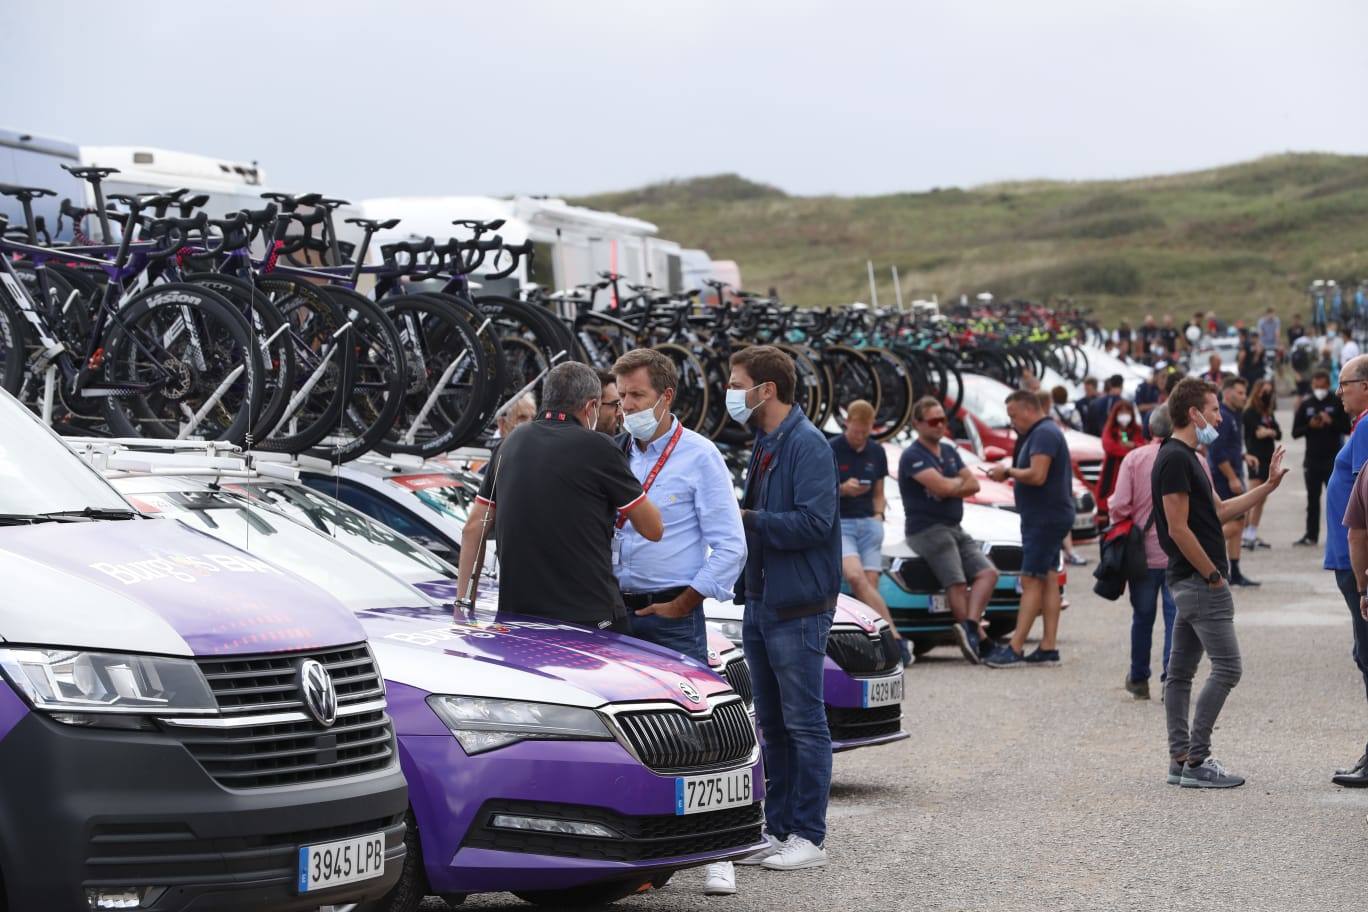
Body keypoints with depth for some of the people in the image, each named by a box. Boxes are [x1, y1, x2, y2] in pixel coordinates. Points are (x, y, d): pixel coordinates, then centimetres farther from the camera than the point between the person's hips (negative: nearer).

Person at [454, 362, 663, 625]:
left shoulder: (512, 444, 11)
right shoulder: (596, 448, -7)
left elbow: (474, 528, 13)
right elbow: (653, 529, 1)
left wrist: (462, 601, 17)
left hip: (515, 612, 6)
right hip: (589, 616, -5)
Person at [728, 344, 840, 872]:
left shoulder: (807, 444, -14)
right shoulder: (764, 445, 15)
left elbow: (813, 522, -23)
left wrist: (746, 519, -18)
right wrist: (735, 515, 3)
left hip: (797, 606, -9)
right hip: (760, 602, 9)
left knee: (804, 724, -3)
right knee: (771, 724, 13)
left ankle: (808, 836, 2)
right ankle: (777, 828, 20)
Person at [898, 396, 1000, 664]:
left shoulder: (949, 451, 18)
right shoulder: (913, 456, -9)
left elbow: (973, 485, 11)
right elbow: (942, 487, -20)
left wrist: (950, 486, -8)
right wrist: (960, 482, 2)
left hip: (954, 527, 8)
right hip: (925, 529, -8)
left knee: (987, 572, -9)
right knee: (957, 583, -18)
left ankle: (969, 627, -26)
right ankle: (977, 636, -19)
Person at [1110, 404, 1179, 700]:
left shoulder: (1134, 459, -5)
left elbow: (1119, 506, -10)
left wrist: (1120, 531, 9)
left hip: (1143, 552, 1)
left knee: (1142, 618, 14)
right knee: (1176, 619, 2)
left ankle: (1139, 680, 26)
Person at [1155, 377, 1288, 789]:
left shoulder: (1185, 458, 16)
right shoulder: (1175, 459, -16)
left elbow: (1218, 511, 22)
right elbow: (1179, 529, -20)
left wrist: (1268, 486, 21)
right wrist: (1213, 575, -16)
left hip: (1189, 581, 10)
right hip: (1200, 580, -10)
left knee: (1181, 670, 9)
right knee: (1226, 667, -10)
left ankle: (1180, 759, 11)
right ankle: (1195, 760, -10)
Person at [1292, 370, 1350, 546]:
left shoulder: (1338, 403, 0)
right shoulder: (1305, 405, 8)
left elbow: (1348, 428, -3)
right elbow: (1295, 432, 6)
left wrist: (1331, 422, -18)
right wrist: (1310, 426, -11)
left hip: (1333, 459, -3)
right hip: (1312, 458, 3)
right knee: (1313, 500, 8)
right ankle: (1311, 536, 13)